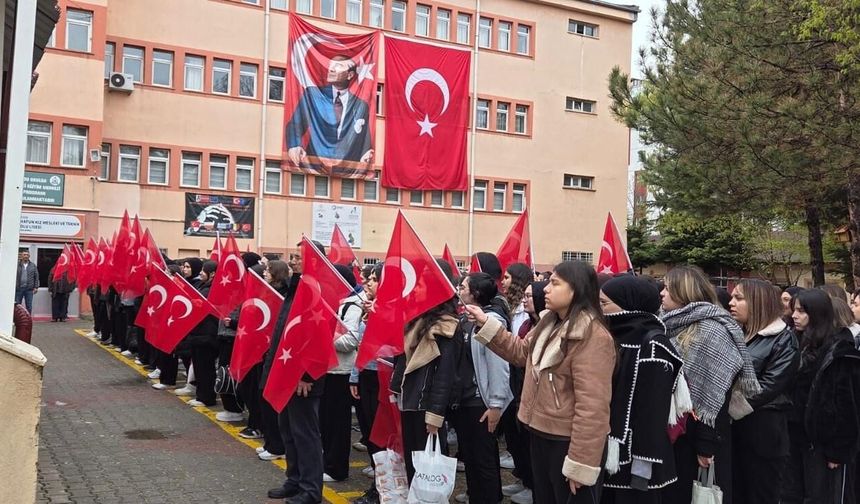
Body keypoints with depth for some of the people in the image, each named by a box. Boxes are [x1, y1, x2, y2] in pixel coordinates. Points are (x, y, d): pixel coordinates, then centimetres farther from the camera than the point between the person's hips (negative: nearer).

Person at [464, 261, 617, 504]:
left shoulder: (593, 337, -24)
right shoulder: (549, 323, 6)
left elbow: (592, 406, -26)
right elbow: (521, 352, 19)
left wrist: (580, 463, -24)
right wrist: (486, 324, 8)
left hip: (569, 442, -9)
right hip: (541, 434, 9)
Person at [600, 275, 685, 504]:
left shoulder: (652, 344, -15)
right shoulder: (615, 336, 8)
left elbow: (653, 408, -18)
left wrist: (643, 462, -20)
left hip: (633, 458, -7)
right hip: (608, 452, 7)